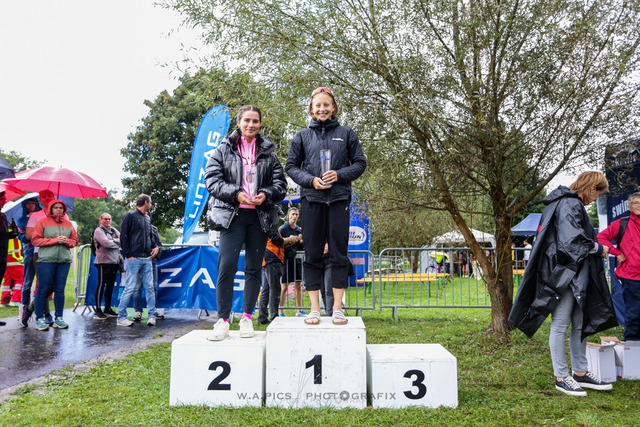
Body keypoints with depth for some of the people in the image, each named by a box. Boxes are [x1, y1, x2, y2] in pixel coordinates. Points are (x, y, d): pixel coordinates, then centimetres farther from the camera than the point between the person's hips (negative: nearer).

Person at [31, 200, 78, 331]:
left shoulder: (69, 224, 15)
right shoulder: (43, 222, 3)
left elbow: (75, 240, 17)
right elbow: (35, 240, -3)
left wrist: (67, 241, -5)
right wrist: (55, 240, -11)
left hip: (64, 260, 4)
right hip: (46, 260, -3)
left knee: (60, 289, 6)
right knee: (43, 289, -2)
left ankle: (58, 318, 13)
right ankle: (39, 319, 7)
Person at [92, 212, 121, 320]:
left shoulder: (114, 230, 18)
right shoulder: (98, 230, -3)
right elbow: (106, 243, -16)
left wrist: (113, 240, -8)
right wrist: (118, 242, -1)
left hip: (115, 261, 7)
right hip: (103, 262, -7)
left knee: (110, 286, 11)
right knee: (101, 285, -4)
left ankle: (107, 309, 19)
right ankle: (98, 310, 1)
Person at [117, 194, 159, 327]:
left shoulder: (147, 218, 18)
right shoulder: (130, 216, -3)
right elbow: (123, 237, -7)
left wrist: (155, 246, 9)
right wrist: (128, 255, -12)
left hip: (146, 259, 7)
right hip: (134, 259, -7)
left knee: (149, 287, 3)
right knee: (130, 288, -4)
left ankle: (152, 316, 7)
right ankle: (121, 317, 6)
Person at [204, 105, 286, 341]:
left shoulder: (269, 153, 14)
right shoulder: (223, 150, 9)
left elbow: (280, 184, 10)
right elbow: (212, 179, 1)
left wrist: (266, 195, -10)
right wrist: (236, 194, -14)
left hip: (260, 217, 2)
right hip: (232, 215, -2)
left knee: (254, 268, 5)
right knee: (226, 266, -11)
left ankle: (247, 318, 15)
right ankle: (223, 320, -2)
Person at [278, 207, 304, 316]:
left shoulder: (299, 230, 14)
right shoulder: (283, 229, -2)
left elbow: (302, 247, 15)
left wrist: (301, 241, -6)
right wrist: (289, 241, -22)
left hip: (297, 259, 5)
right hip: (287, 260, -5)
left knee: (299, 286, 8)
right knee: (284, 287, -2)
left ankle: (299, 311, 16)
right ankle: (281, 312, 6)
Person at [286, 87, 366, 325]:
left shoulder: (346, 134, 12)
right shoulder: (302, 136, 13)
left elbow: (360, 163, 9)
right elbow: (291, 166, 10)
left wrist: (340, 175, -9)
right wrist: (310, 180, -8)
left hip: (339, 198, 0)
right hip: (311, 198, 1)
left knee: (339, 252, -1)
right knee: (312, 254, 1)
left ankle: (337, 307, 7)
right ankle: (314, 308, 8)